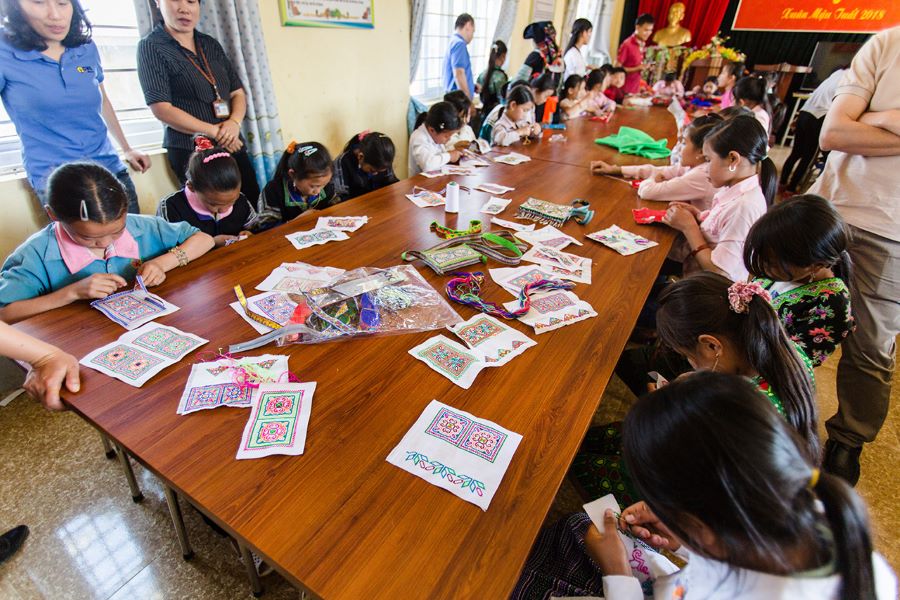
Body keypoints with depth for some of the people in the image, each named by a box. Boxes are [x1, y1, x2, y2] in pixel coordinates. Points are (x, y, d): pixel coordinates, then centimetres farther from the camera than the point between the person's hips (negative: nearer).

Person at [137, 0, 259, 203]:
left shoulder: (211, 45, 13)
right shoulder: (151, 47, -3)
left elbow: (238, 92, 11)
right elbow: (161, 108, -11)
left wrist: (234, 122, -11)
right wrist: (215, 132, -16)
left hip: (233, 146, 5)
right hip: (191, 152, -5)